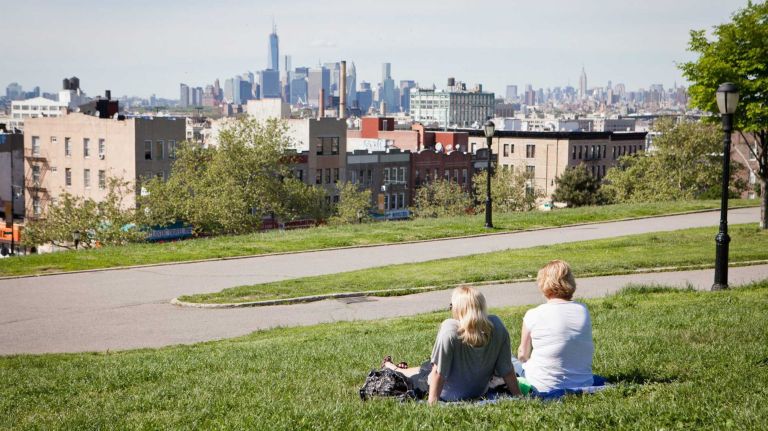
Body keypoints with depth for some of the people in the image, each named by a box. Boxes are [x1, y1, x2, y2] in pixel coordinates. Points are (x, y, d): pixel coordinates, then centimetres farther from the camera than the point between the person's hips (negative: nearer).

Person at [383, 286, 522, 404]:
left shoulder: (449, 329, -29)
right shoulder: (496, 325, -17)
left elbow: (439, 372, -25)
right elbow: (506, 369, -12)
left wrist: (432, 402, -18)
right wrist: (519, 396, -2)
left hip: (451, 394, -4)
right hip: (479, 391, 4)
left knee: (422, 371, 26)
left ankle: (395, 370, 56)